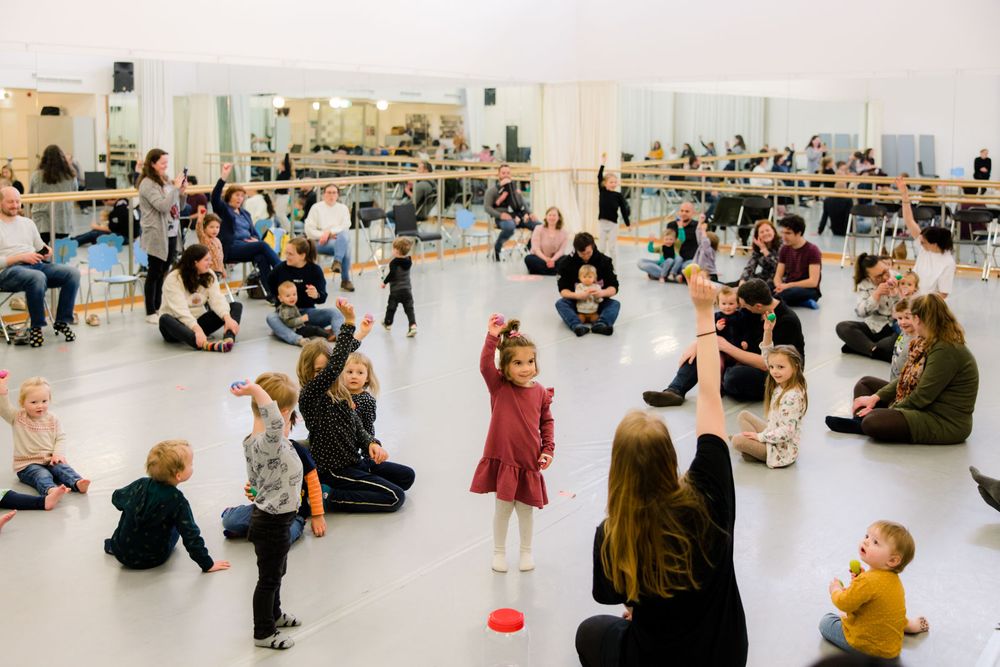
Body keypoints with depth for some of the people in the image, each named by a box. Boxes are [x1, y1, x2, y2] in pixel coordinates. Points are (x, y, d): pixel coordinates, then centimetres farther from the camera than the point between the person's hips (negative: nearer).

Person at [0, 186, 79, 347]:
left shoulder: (27, 222, 23)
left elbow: (41, 249, 24)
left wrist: (46, 253, 0)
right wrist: (21, 257, -15)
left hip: (36, 265, 6)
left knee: (72, 272, -19)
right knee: (38, 277, -39)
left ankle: (62, 321, -10)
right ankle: (36, 327, -22)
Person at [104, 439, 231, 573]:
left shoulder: (141, 484, -11)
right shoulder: (177, 501, -24)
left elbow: (117, 499, 9)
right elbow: (191, 536, -23)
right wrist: (207, 564, -15)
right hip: (151, 560, -4)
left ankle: (113, 544, 28)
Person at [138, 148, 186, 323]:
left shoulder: (167, 181, 10)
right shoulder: (147, 184, -12)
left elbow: (178, 207, 16)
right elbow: (162, 206, -23)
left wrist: (183, 192, 0)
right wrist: (175, 187, -18)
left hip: (171, 234, 7)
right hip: (157, 236, -7)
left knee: (163, 272, 13)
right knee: (154, 273, 0)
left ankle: (159, 307, 23)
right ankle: (151, 312, 7)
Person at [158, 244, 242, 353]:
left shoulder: (209, 275, 0)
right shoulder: (173, 279, -17)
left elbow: (217, 299, -14)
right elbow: (180, 309, -30)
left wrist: (228, 318, -34)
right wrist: (196, 329, -46)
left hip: (199, 320, 5)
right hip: (178, 324, -5)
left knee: (236, 306, -11)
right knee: (165, 319, -39)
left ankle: (229, 338, -42)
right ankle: (205, 344, -61)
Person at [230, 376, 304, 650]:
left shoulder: (252, 440, -3)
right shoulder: (269, 443, -33)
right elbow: (274, 421, -56)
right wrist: (255, 389, -52)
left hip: (269, 515, 10)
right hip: (272, 523, -10)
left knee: (277, 571, 29)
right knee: (268, 578, 10)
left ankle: (274, 614, 50)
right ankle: (263, 633, 28)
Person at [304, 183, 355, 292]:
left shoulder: (343, 208, 17)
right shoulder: (316, 208, 10)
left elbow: (345, 226, 0)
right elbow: (309, 230, 1)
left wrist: (329, 232, -16)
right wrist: (323, 235, -14)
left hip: (340, 241, 3)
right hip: (320, 243, -3)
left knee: (345, 234, -36)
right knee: (345, 248, -34)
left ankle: (337, 261, -40)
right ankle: (345, 280, -30)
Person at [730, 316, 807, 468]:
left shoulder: (792, 397, -27)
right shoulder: (780, 384, -1)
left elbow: (786, 432, -28)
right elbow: (768, 356, 5)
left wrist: (759, 436, -18)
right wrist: (768, 331, -7)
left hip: (781, 449, -10)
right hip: (773, 435, 10)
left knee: (737, 440, -16)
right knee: (743, 415, 12)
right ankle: (756, 446, 4)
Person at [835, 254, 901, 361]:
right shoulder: (864, 285, -3)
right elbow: (860, 312, -16)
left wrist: (896, 294, -25)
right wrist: (876, 294, -26)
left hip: (898, 328, -2)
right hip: (874, 327, 2)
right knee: (842, 327, -19)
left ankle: (859, 346, -28)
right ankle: (877, 350, -30)